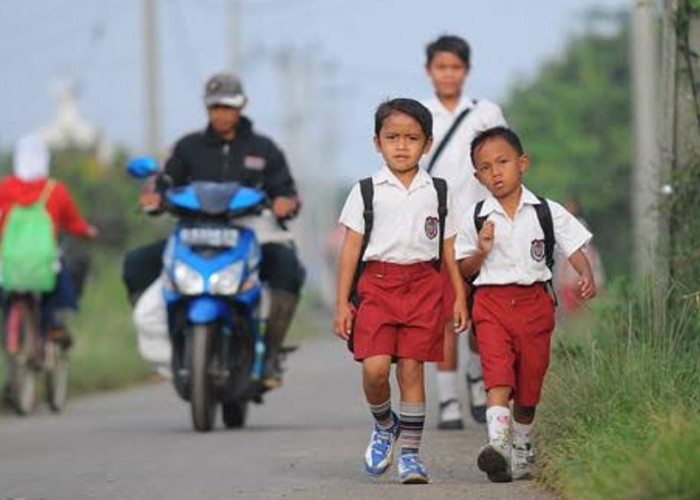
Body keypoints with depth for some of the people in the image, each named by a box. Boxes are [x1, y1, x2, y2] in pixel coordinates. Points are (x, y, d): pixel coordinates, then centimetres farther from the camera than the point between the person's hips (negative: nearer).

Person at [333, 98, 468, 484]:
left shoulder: (437, 192, 10)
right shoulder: (366, 191, 5)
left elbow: (449, 249, 13)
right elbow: (351, 248, 4)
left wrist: (459, 297, 7)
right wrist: (342, 303, -1)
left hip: (423, 284, 1)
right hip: (378, 282, -1)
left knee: (411, 368, -1)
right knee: (374, 368, -14)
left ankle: (409, 452, 7)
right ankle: (384, 425, 16)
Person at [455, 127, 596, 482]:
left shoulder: (548, 212, 3)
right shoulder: (474, 219, 4)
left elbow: (575, 248, 2)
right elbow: (464, 270, 7)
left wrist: (586, 276, -18)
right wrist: (482, 251, -13)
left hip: (534, 302, 1)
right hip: (491, 304, -1)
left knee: (528, 386, 9)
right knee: (498, 376, -21)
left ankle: (522, 449, 28)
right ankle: (497, 443, -35)